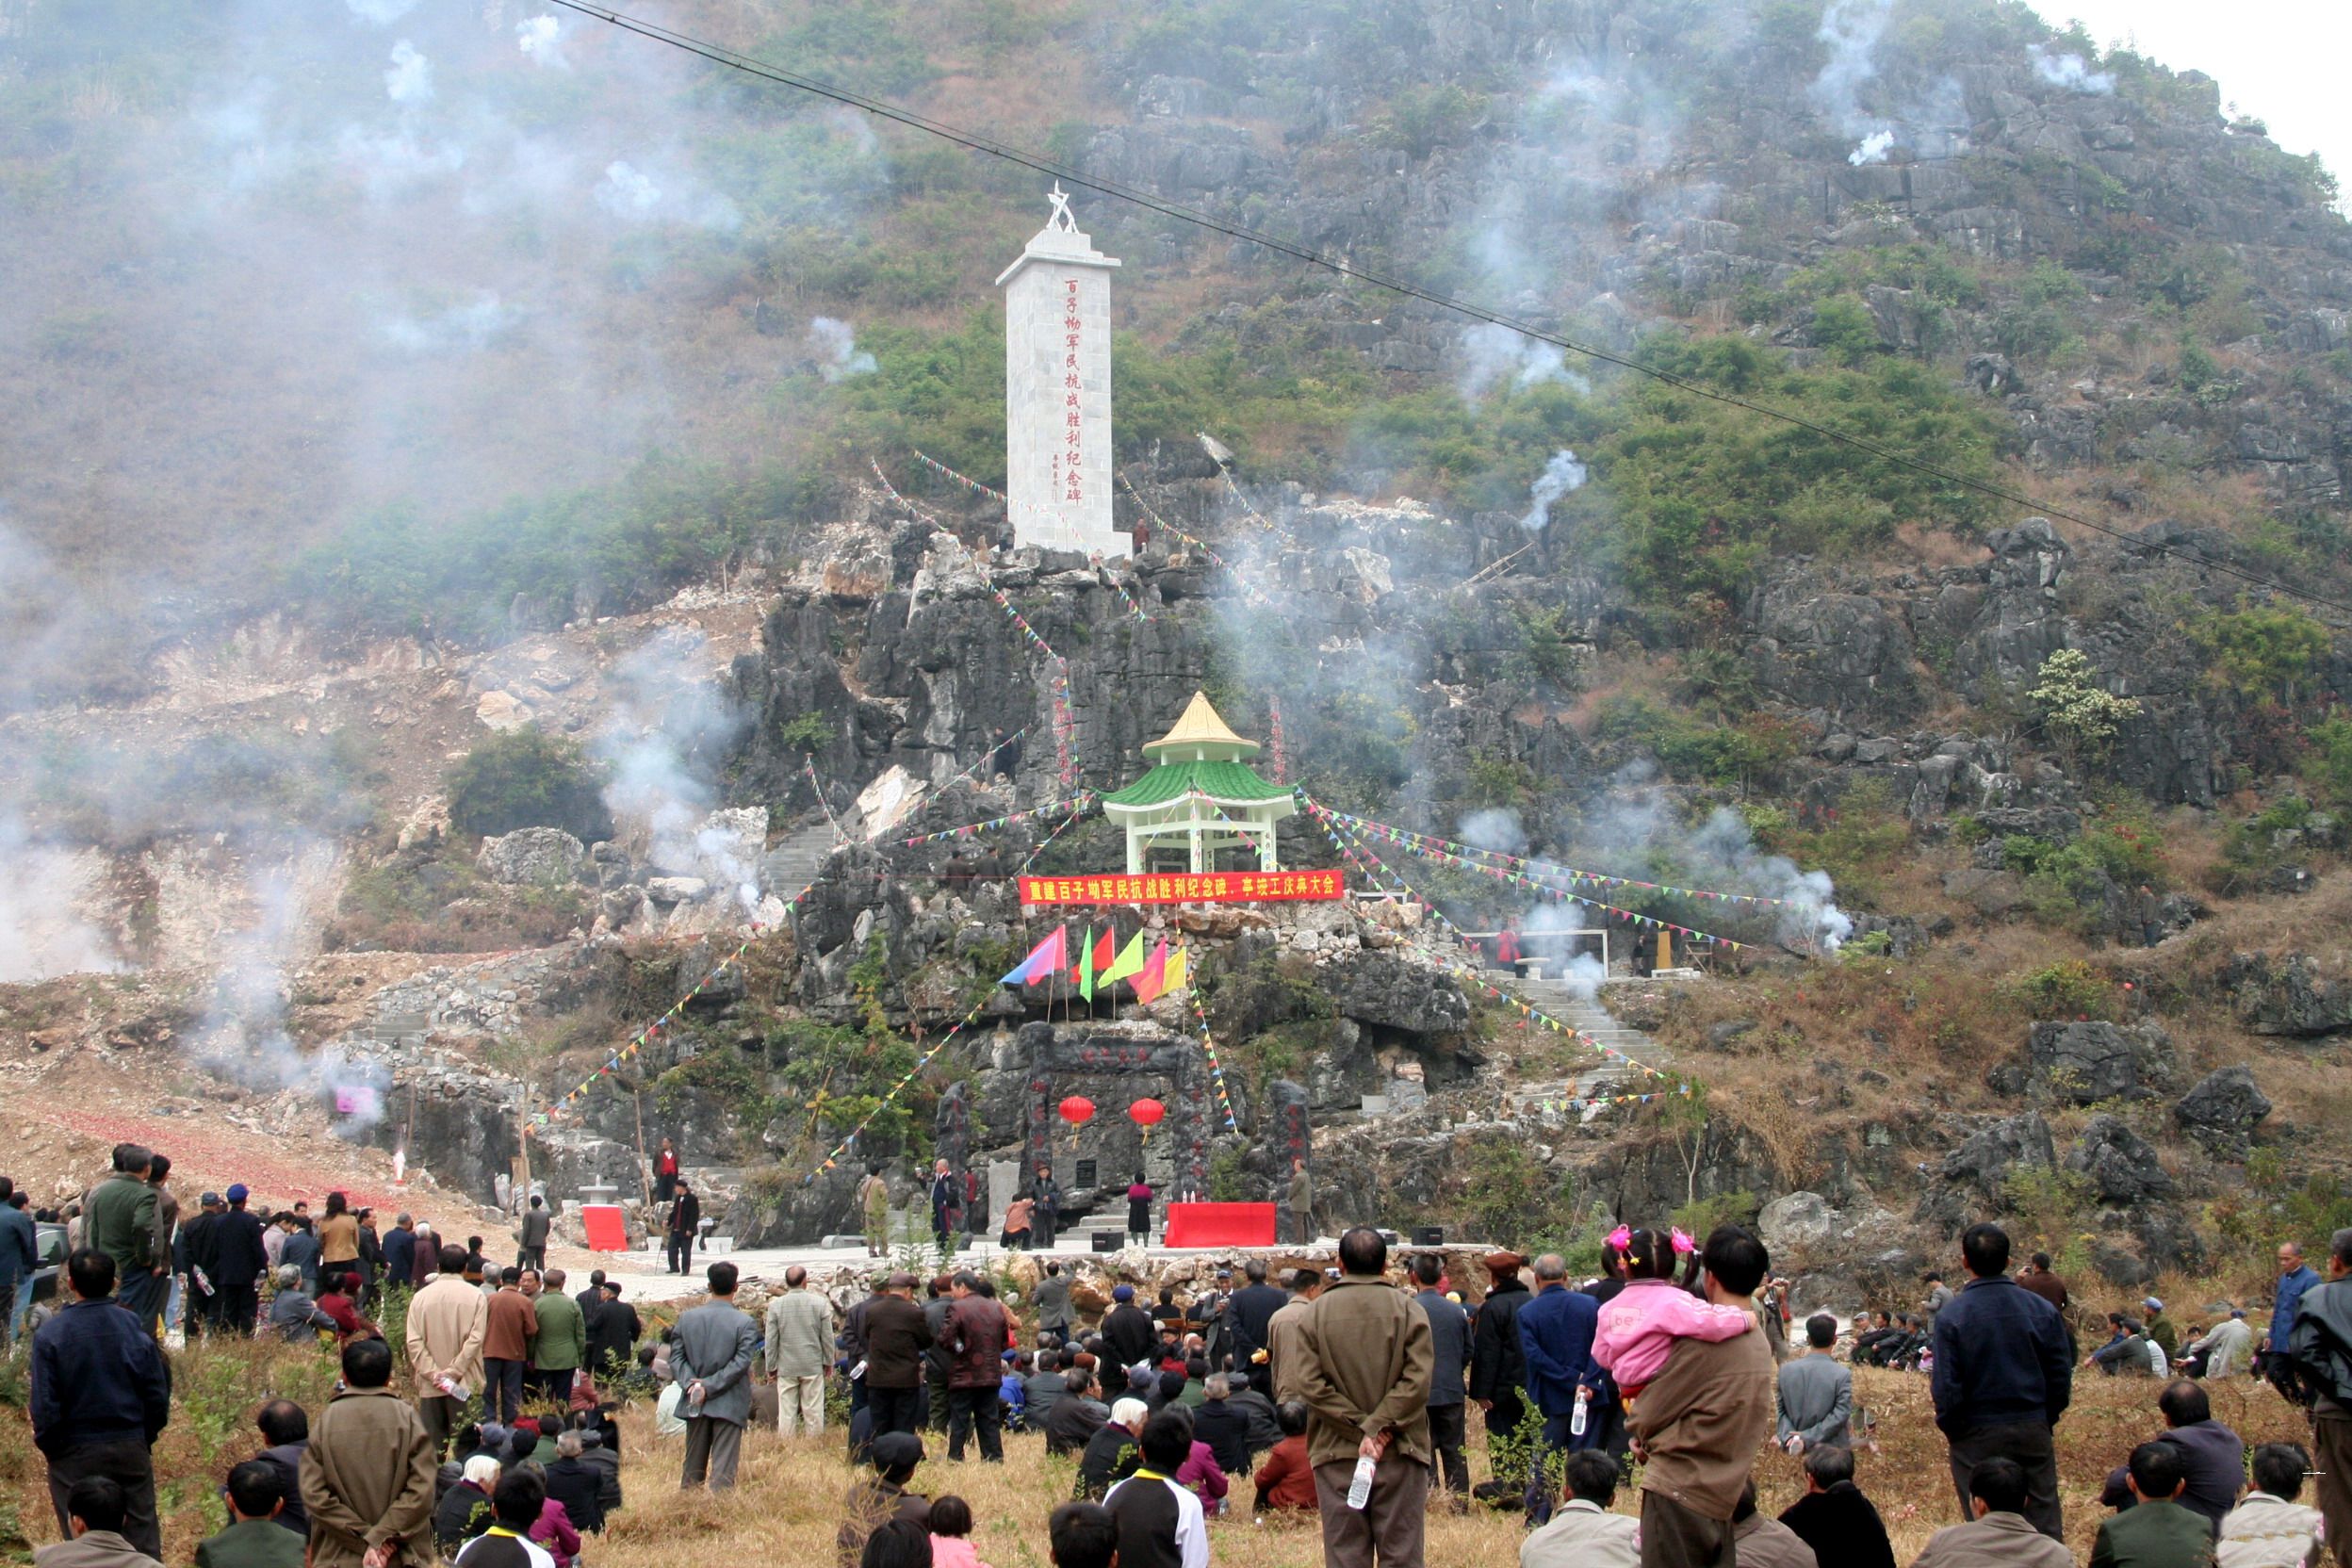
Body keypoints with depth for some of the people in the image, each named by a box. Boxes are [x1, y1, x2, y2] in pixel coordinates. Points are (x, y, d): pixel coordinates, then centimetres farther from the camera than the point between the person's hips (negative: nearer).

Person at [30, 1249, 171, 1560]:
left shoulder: (49, 1335, -13)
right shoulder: (135, 1327, -7)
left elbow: (44, 1406, -11)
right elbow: (158, 1393, -2)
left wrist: (49, 1447, 5)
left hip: (74, 1453, -2)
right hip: (131, 1450, 2)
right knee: (143, 1534, 11)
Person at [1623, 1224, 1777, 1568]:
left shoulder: (1706, 1337, -15)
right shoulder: (1760, 1346, 10)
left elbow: (1647, 1417, -10)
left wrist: (1642, 1437, 14)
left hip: (1679, 1492, -8)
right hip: (1721, 1500, 8)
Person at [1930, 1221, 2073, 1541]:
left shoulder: (1952, 1315, -12)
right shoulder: (2042, 1309, -3)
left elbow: (1946, 1386, -11)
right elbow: (2061, 1374, 2)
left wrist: (1950, 1428, 5)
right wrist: (2046, 1418, 14)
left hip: (1977, 1434, -3)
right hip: (2033, 1430, 3)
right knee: (2046, 1523, 9)